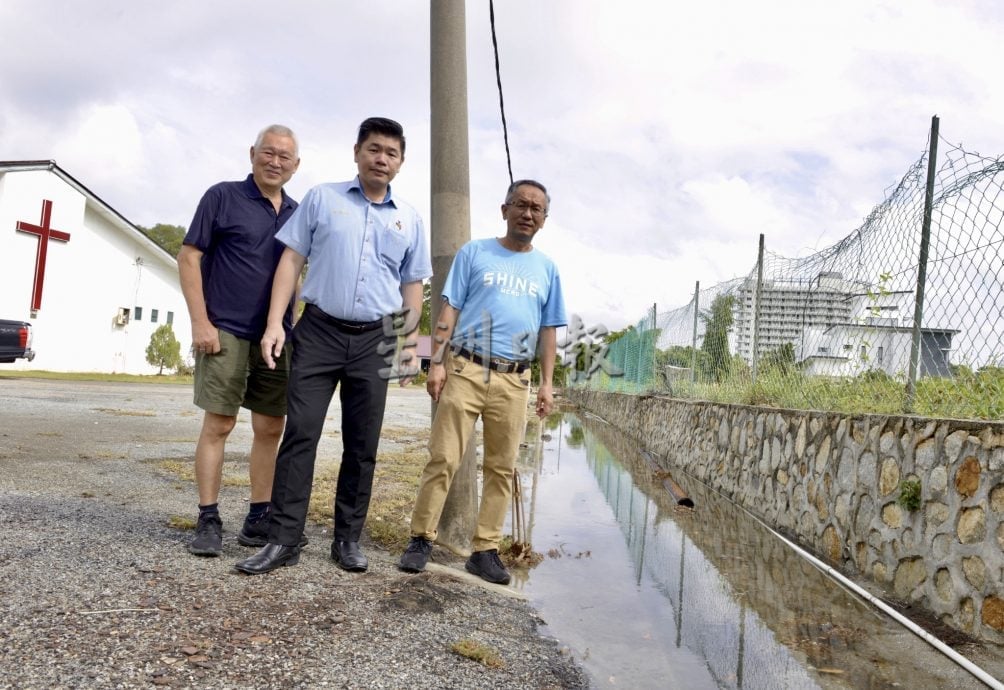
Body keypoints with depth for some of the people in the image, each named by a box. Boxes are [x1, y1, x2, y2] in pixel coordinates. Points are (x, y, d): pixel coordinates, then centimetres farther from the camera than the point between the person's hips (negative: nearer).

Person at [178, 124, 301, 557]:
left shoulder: (296, 214, 14)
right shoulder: (223, 197, 0)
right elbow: (188, 258, -3)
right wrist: (200, 322, -11)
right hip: (227, 331, -4)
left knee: (270, 429, 6)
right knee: (218, 424, -3)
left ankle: (258, 519, 16)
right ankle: (208, 521, 7)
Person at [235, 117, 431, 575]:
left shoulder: (409, 219, 12)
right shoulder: (322, 198, 6)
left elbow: (412, 286, 14)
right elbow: (291, 260, 3)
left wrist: (410, 344, 6)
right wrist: (275, 322, -7)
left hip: (375, 339, 2)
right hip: (319, 331, -2)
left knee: (362, 444, 5)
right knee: (300, 433, -5)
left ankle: (348, 538, 16)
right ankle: (283, 539, 2)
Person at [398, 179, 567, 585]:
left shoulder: (547, 269, 15)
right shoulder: (474, 253, 7)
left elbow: (549, 331, 15)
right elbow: (450, 309, 2)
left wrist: (546, 383, 7)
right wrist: (437, 361, -7)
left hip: (514, 380, 3)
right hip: (465, 370, -3)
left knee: (502, 469, 5)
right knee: (443, 458, -4)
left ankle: (485, 550, 13)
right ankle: (421, 538, 8)